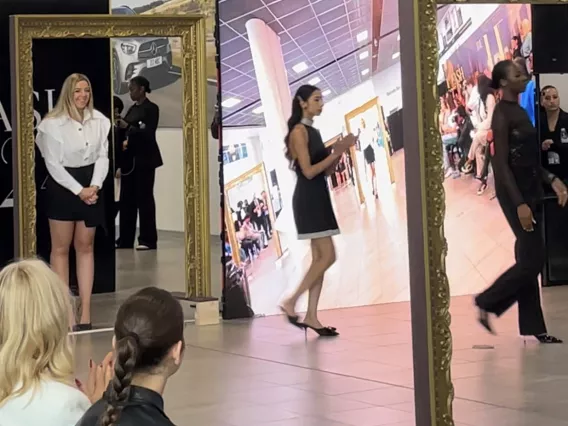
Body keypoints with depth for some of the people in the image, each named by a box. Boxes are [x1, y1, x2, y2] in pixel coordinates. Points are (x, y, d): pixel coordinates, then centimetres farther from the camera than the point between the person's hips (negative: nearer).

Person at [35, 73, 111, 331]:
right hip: (62, 187, -4)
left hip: (91, 187, 4)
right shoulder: (53, 124, -10)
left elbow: (102, 156, 3)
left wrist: (94, 187, -12)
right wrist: (79, 190, -16)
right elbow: (53, 164, -11)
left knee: (85, 247, 6)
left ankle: (85, 312, 7)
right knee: (61, 248, 1)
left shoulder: (100, 121, 1)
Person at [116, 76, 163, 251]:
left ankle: (148, 240, -3)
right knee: (127, 198, 5)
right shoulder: (132, 109, 14)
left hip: (145, 158, -7)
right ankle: (125, 239, 9)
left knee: (144, 198, -6)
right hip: (130, 158, 7)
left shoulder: (151, 108, -7)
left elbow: (149, 133, -15)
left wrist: (127, 127, -22)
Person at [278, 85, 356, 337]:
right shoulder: (299, 131, -11)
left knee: (319, 258, 6)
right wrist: (336, 152, -15)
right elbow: (308, 171, -17)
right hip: (308, 199, -9)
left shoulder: (314, 131, 16)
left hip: (319, 197, 9)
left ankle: (311, 316, 8)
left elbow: (326, 171, 16)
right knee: (327, 256, -11)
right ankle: (290, 303, -5)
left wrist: (340, 151, 2)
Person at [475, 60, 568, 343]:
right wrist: (519, 204, -23)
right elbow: (501, 164, -18)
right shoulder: (502, 115, -13)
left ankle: (533, 327, 13)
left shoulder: (519, 111, 13)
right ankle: (487, 303, 7)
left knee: (529, 261, 9)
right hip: (514, 193, -9)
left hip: (530, 190, 9)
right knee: (532, 261, -8)